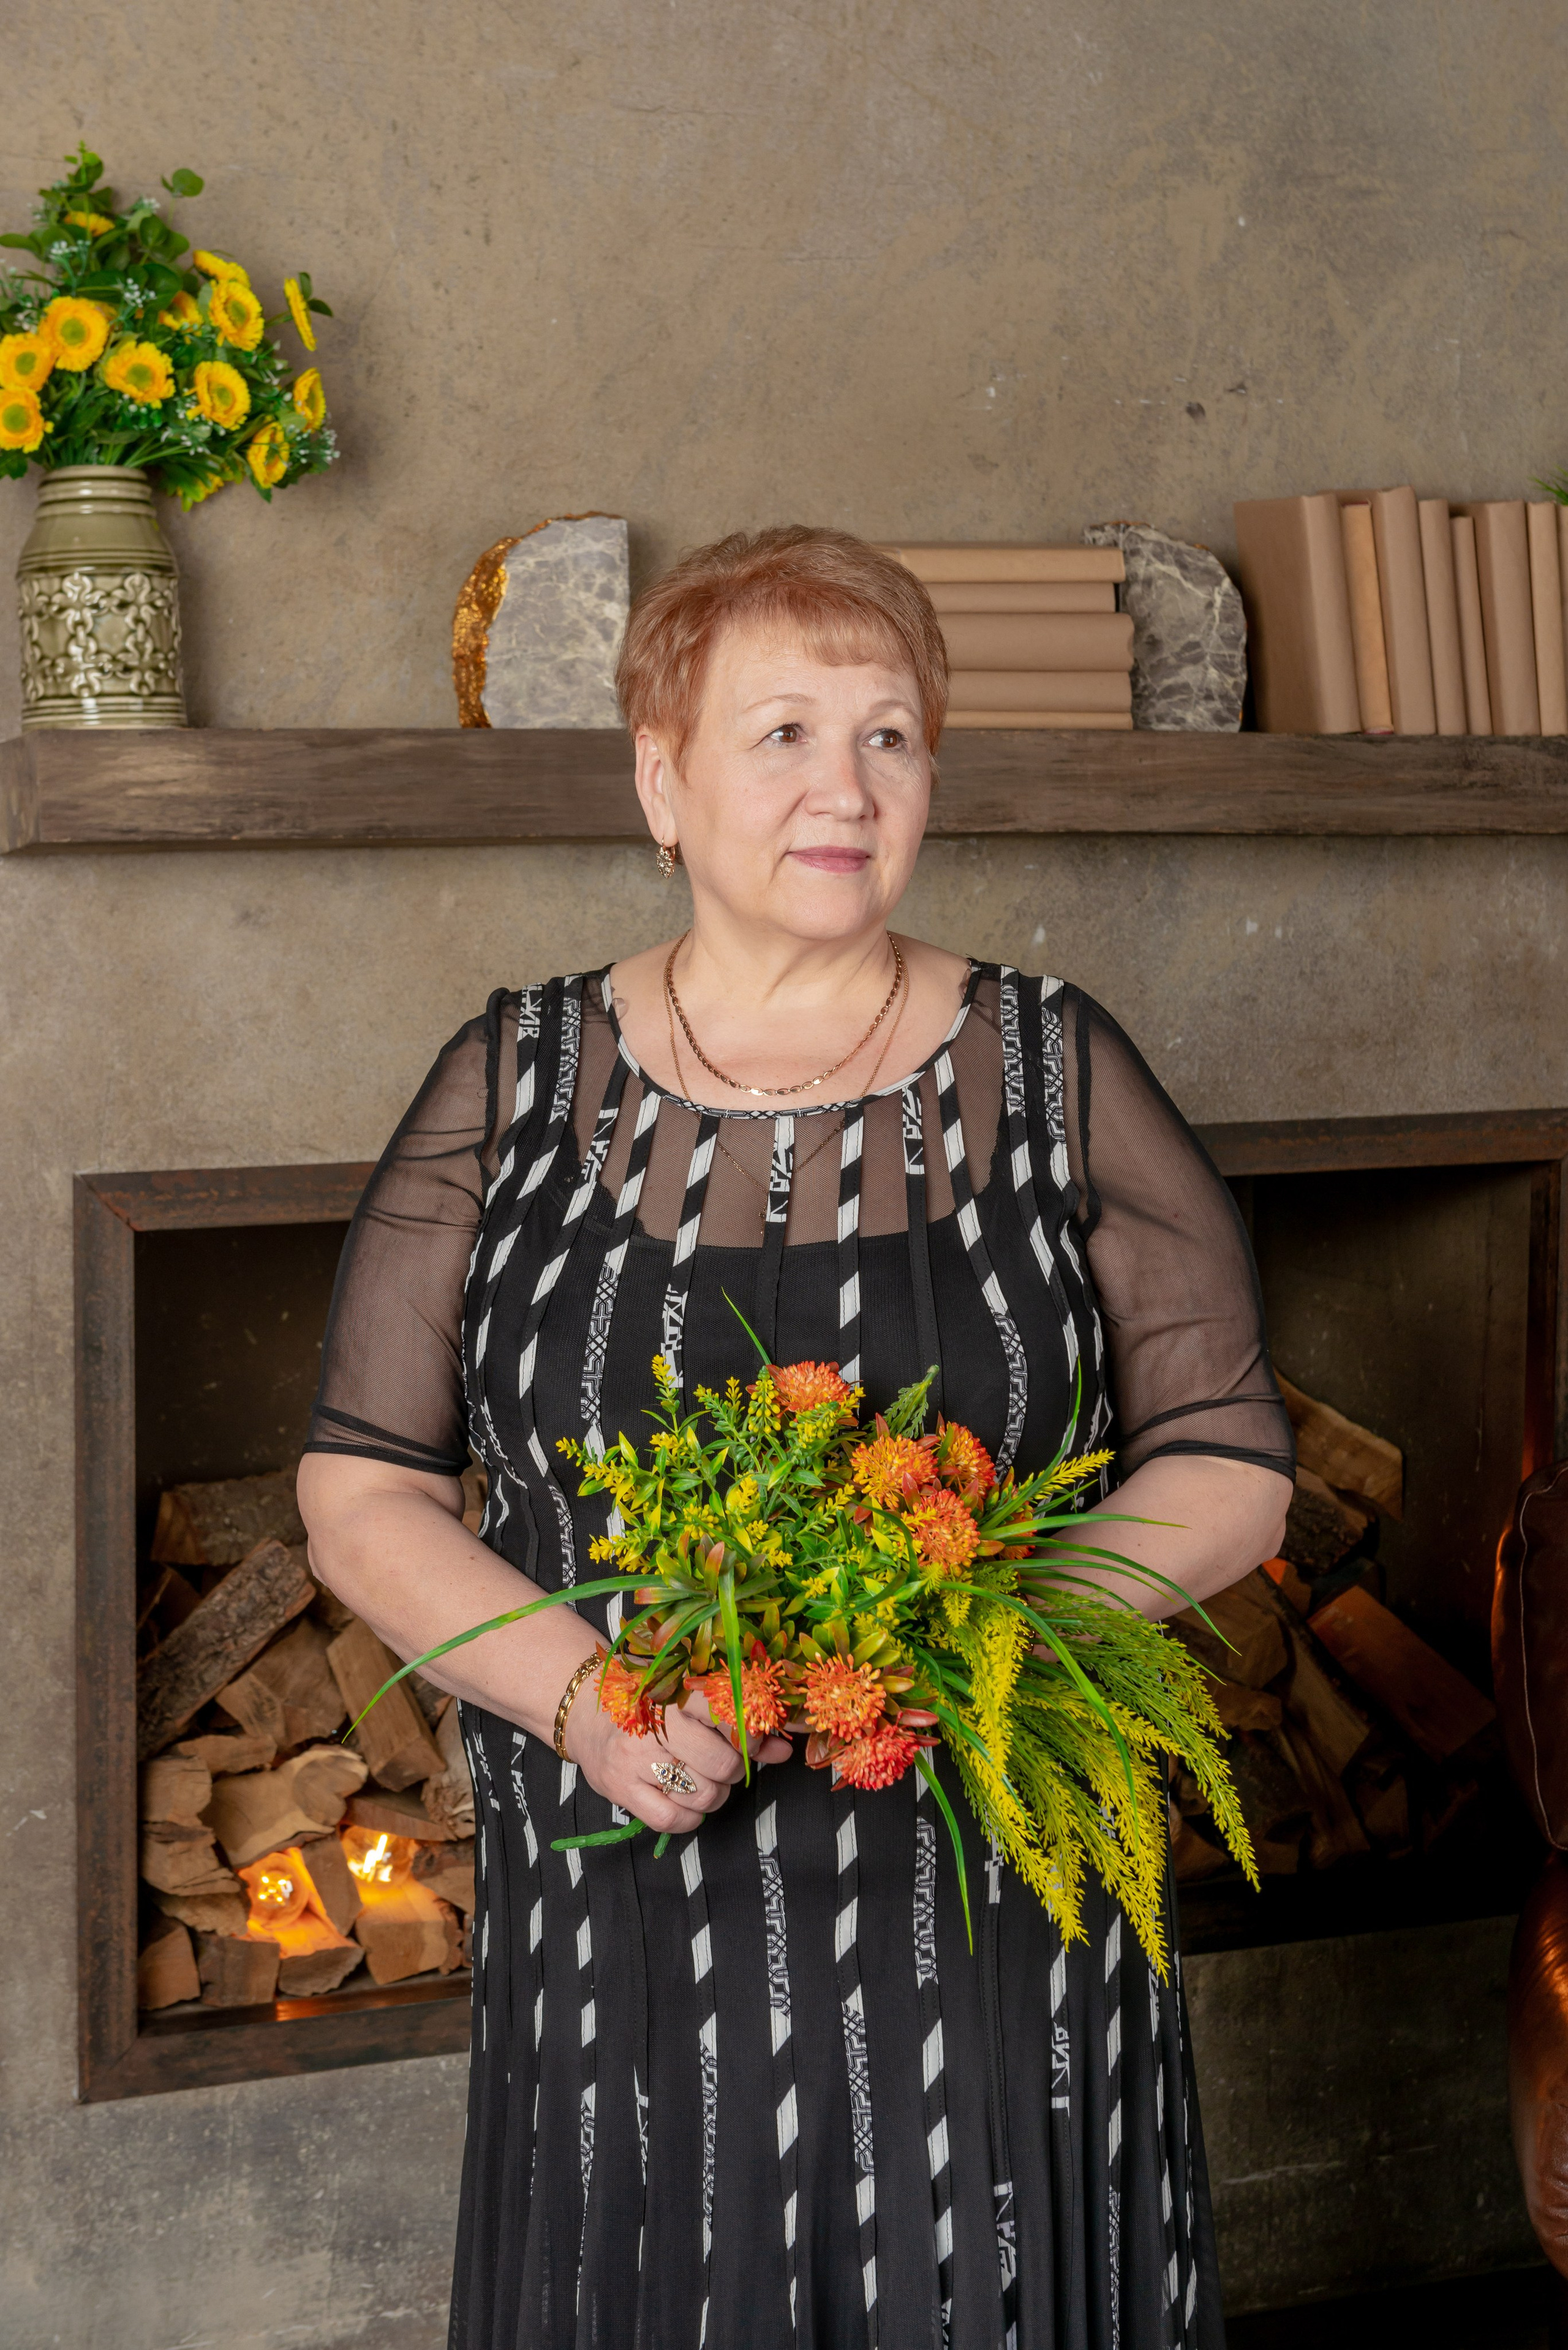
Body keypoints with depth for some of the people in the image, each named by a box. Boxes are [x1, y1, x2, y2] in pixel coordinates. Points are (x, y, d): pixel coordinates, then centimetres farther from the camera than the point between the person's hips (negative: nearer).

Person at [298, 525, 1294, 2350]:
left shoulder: (1055, 1075, 2)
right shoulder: (515, 1086, 2)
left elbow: (1231, 1467, 2)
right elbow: (361, 1495, 3)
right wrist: (583, 1693, -15)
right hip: (620, 1950, 0)